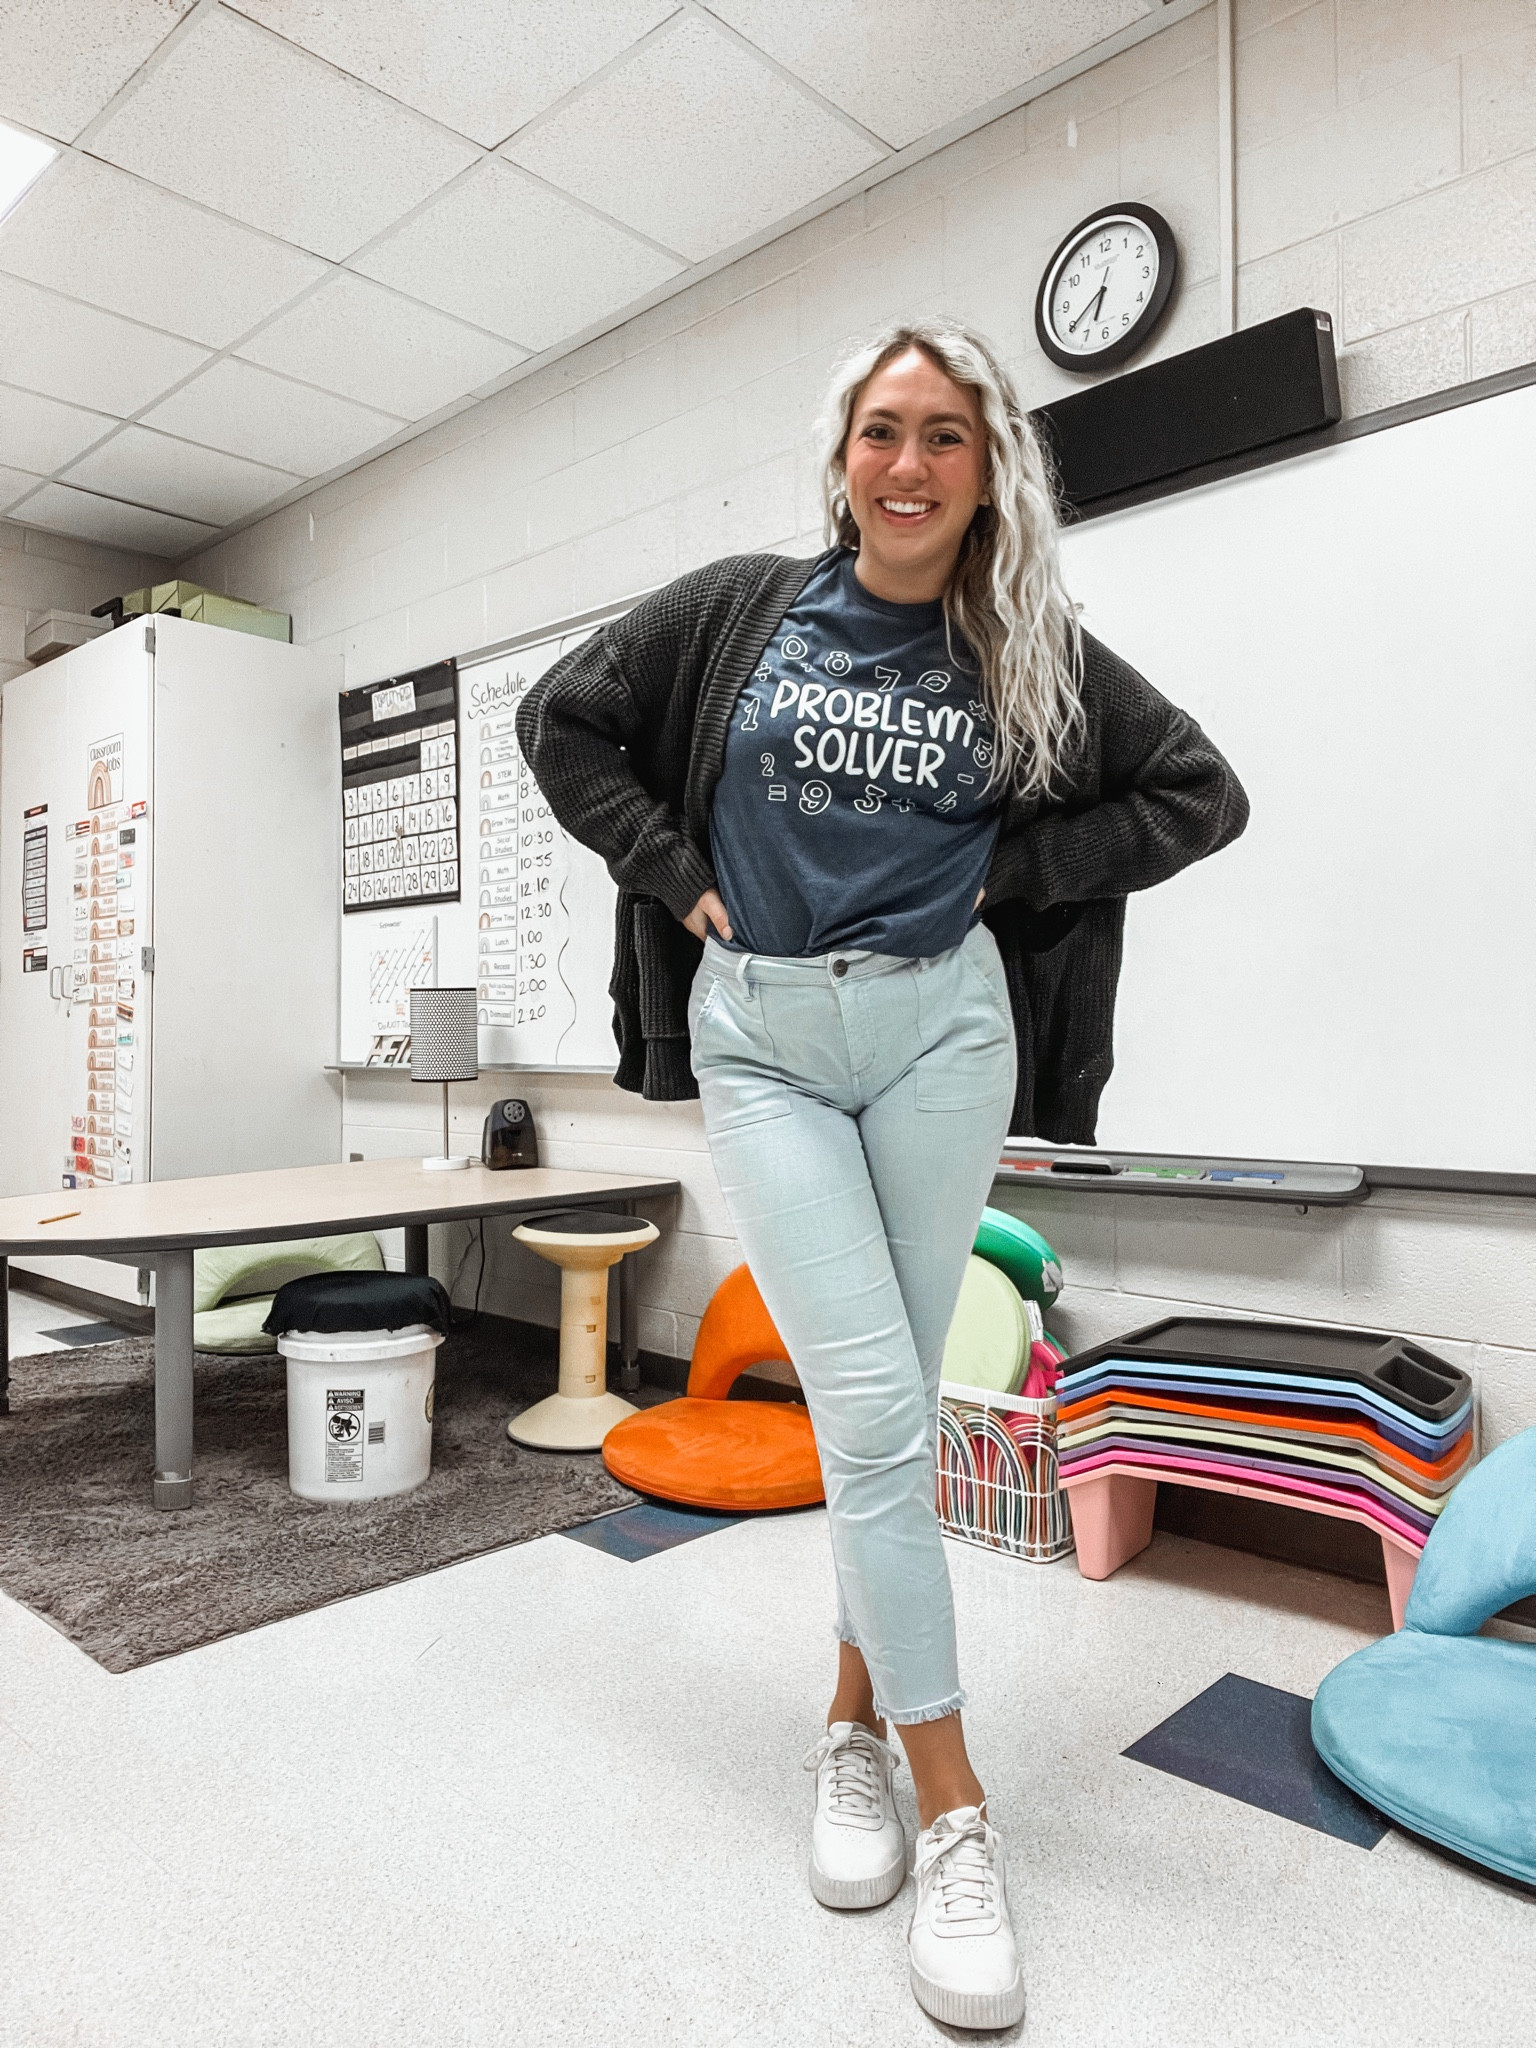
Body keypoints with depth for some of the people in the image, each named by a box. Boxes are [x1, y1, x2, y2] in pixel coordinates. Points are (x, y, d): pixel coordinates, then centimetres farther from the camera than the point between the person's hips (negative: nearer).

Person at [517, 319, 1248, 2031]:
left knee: (888, 1403, 6)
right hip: (762, 1037, -1)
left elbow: (1198, 793, 9)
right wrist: (681, 876, 0)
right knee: (871, 1409, -7)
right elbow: (564, 720, 10)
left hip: (940, 1026, 1)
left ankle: (858, 1717, 28)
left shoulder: (1033, 654, 5)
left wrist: (1010, 872, -1)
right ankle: (953, 1811, 8)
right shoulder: (740, 608, 4)